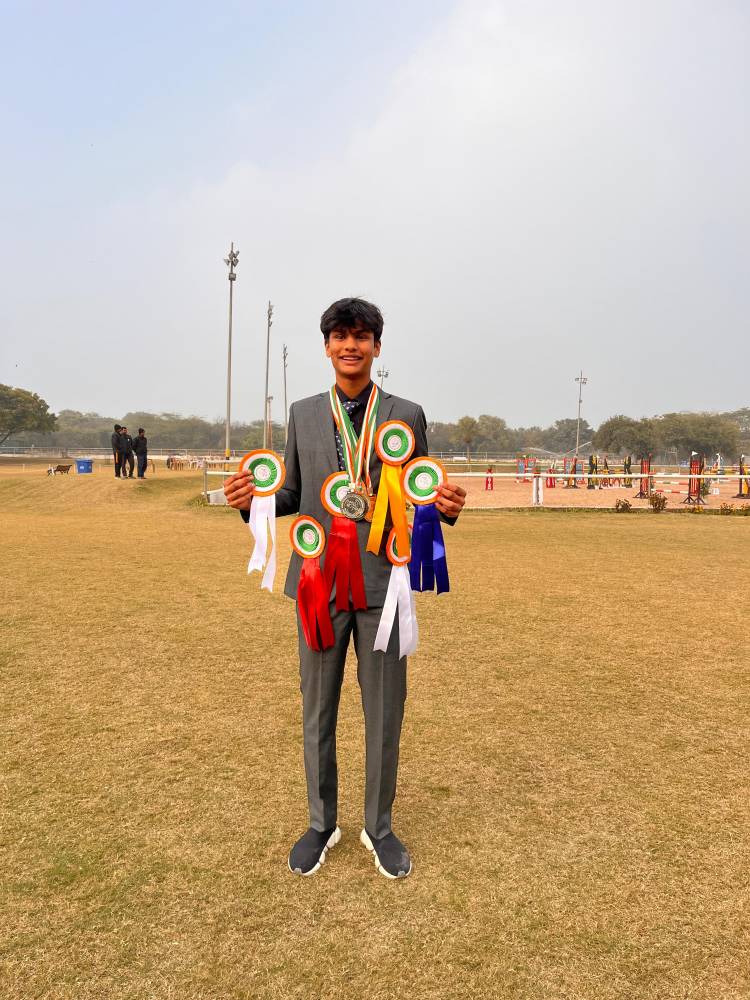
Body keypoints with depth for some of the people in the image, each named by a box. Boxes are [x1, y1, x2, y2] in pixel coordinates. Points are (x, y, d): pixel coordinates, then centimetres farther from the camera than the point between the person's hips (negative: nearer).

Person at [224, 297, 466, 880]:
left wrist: (447, 506, -17)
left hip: (384, 583, -1)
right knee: (318, 711, 13)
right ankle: (322, 824, 33)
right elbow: (294, 495, 11)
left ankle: (379, 827, 31)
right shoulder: (303, 414, 7)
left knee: (384, 713, 10)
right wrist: (253, 499, -9)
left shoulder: (408, 415, 2)